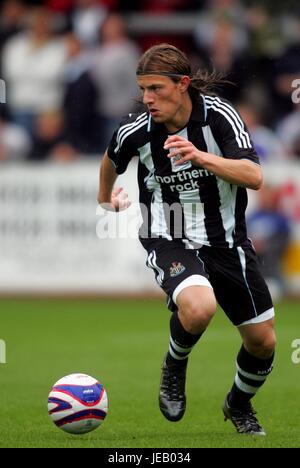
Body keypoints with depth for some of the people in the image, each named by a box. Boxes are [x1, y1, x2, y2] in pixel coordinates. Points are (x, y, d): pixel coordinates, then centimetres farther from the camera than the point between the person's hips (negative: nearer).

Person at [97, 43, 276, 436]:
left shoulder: (219, 115, -16)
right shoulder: (136, 131, -12)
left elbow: (254, 176, -25)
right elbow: (112, 158, 12)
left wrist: (201, 157, -40)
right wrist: (105, 198, 30)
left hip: (226, 241, 2)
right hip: (170, 241, -2)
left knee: (262, 342, 8)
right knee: (198, 308, -34)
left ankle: (239, 407, 40)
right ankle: (174, 367, -1)